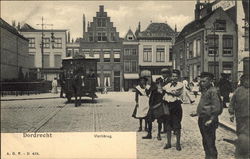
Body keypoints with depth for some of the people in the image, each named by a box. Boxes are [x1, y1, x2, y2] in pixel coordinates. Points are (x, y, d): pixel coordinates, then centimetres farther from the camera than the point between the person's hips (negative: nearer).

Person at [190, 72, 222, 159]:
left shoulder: (213, 91, -16)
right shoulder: (204, 91, 13)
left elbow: (217, 107, -21)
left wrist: (211, 120, -22)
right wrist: (197, 112, 15)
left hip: (208, 121, -10)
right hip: (202, 119, 10)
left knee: (210, 144, -3)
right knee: (205, 142, 20)